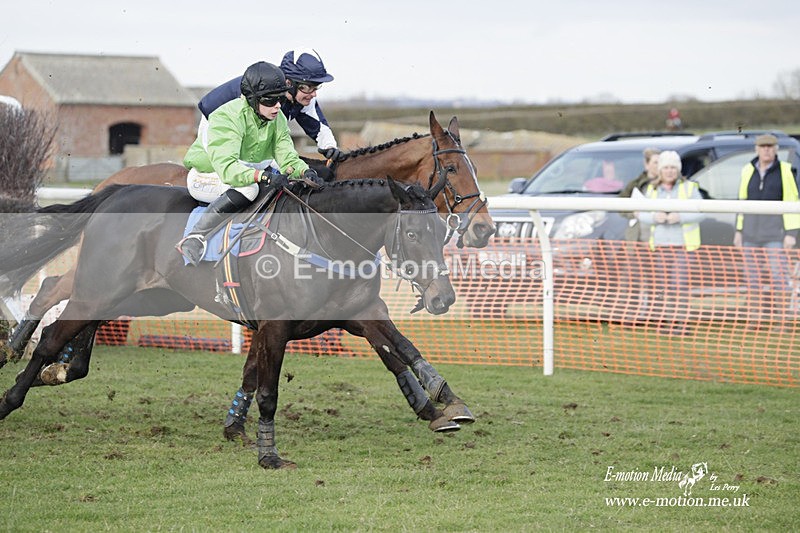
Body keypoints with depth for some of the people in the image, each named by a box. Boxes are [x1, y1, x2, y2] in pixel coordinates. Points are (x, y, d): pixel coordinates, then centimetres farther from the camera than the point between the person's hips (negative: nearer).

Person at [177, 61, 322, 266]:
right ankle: (195, 237, -34)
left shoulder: (277, 119, -5)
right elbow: (226, 167, -40)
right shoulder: (227, 117, -28)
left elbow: (287, 157, -9)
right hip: (206, 177, -8)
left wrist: (304, 171, -33)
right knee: (247, 189, -38)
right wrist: (264, 176, -54)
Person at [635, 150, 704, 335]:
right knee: (666, 284, 4)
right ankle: (668, 321, 9)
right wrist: (654, 217, -13)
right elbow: (641, 214, 8)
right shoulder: (652, 189, 14)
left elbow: (699, 213, -5)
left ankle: (680, 322, -11)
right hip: (660, 243, 4)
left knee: (680, 283, -10)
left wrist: (680, 217, -19)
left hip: (682, 243, -4)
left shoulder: (689, 188, 3)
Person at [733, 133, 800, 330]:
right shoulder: (748, 171, 10)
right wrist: (738, 229, 12)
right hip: (751, 230, 5)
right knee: (751, 276, 4)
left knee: (779, 275, -10)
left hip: (775, 230, -5)